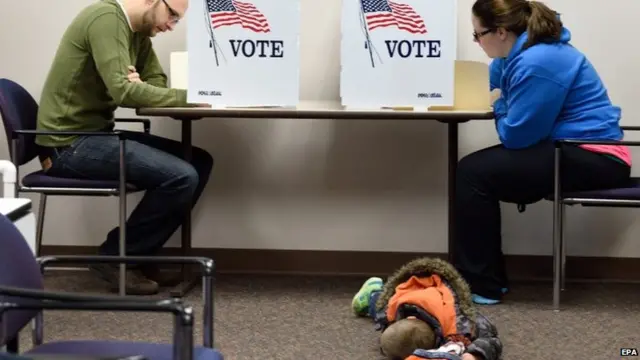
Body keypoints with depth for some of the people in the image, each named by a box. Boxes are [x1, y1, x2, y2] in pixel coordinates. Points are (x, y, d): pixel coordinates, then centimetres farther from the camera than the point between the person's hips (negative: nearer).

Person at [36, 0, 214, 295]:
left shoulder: (137, 31, 14)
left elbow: (158, 81, 10)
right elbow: (123, 91, -26)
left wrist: (137, 83, -14)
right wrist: (189, 97, -19)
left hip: (96, 134, 10)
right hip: (70, 143, -10)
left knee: (200, 163, 4)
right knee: (182, 177, -20)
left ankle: (137, 253, 8)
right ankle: (115, 257, -3)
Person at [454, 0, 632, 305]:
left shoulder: (536, 63, -21)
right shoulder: (528, 48, 10)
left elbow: (515, 135, -16)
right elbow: (498, 82, 27)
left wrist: (500, 107, 3)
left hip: (595, 160, -10)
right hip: (580, 150, 10)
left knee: (473, 172, -12)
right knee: (481, 166, 11)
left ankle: (480, 286, -6)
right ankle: (485, 276, 13)